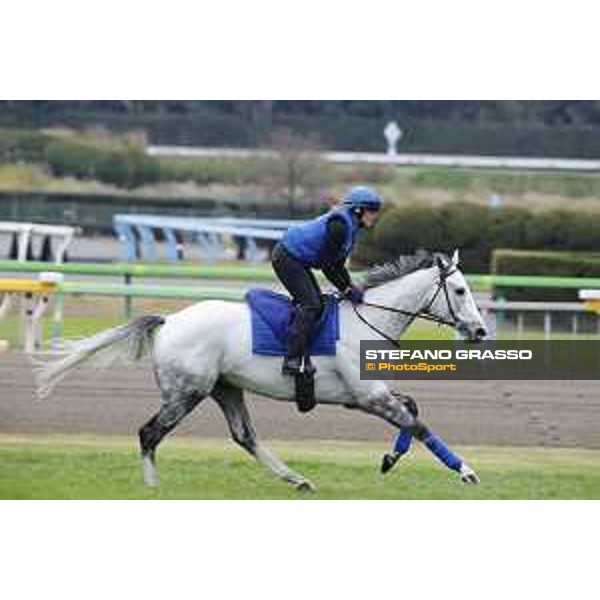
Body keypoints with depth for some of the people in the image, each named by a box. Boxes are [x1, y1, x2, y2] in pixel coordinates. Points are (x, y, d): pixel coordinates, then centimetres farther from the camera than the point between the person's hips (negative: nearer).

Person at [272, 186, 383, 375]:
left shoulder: (350, 226, 9)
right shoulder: (339, 224, -23)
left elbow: (337, 263, 15)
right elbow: (327, 264, -23)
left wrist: (350, 285, 3)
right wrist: (346, 289, -16)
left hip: (297, 259, 11)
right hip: (287, 258, -11)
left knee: (317, 303, 10)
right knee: (310, 303, -18)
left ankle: (302, 358, 12)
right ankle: (292, 360, -22)